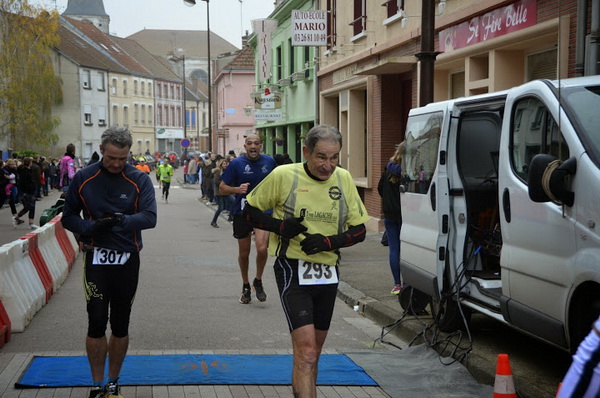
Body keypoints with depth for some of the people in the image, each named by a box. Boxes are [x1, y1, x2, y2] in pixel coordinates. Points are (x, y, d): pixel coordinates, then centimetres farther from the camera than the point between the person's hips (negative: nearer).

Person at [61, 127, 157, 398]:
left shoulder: (140, 180, -5)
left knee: (120, 325, 10)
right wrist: (91, 227, -16)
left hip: (127, 260, 0)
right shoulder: (83, 179, -2)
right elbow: (68, 218, 4)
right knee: (96, 323, -3)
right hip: (96, 259, 0)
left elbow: (150, 217, -15)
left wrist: (124, 220, -33)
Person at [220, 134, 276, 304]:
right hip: (242, 212, 0)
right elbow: (222, 188, -3)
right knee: (244, 253, 10)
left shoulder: (270, 162, 2)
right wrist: (237, 189, -21)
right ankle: (245, 286, 32)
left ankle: (258, 281, 8)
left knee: (262, 248, -18)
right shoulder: (236, 163, -5)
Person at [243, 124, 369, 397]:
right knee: (306, 350, -16)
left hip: (327, 273, 5)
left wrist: (329, 241, -14)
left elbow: (359, 229, 4)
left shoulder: (344, 179, 1)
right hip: (293, 270, -5)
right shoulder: (284, 176, -9)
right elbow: (250, 211, 2)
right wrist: (279, 226, -16)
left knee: (313, 351, 18)